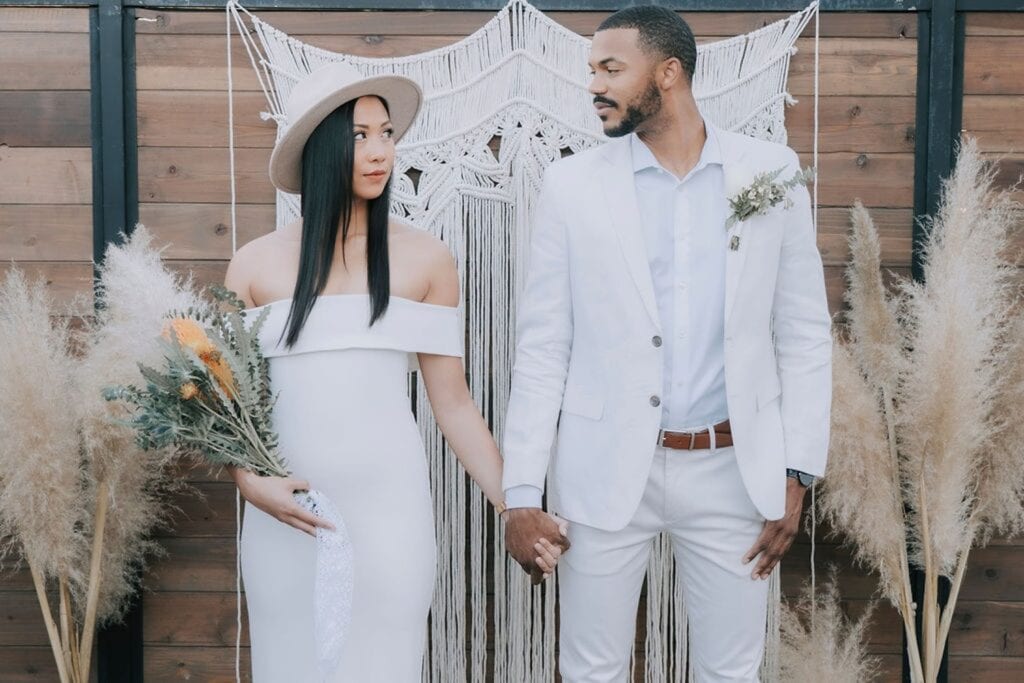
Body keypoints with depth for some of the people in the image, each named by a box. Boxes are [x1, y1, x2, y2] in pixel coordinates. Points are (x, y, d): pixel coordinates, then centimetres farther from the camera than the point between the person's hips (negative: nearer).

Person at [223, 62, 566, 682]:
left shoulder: (426, 259, 0)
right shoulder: (256, 265, 3)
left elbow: (453, 402, 3)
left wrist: (516, 506, -1)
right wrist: (252, 484, -10)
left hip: (390, 507, -1)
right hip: (286, 516, 1)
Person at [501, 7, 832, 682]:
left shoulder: (770, 170, 1)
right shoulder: (572, 184, -1)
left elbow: (804, 333, 4)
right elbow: (543, 347, 0)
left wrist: (797, 473, -1)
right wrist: (521, 489, -5)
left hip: (732, 469, 1)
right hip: (606, 470, 0)